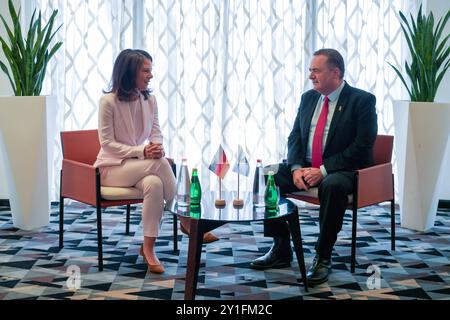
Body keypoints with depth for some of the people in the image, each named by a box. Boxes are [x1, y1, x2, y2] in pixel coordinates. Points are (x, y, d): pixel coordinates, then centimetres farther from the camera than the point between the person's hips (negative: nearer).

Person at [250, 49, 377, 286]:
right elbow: (295, 137, 11)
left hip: (342, 171, -6)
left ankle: (323, 257, -24)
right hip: (305, 167, 6)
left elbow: (362, 147, -16)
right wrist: (296, 168, -10)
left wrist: (323, 170, -22)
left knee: (333, 186, -39)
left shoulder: (362, 100, -9)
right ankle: (281, 249, -7)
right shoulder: (308, 98, 11)